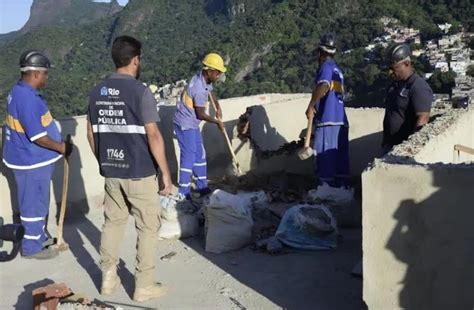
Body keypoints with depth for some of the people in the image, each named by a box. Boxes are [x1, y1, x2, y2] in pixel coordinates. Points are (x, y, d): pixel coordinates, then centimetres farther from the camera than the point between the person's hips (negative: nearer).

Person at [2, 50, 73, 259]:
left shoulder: (21, 92, 8)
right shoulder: (26, 98, -26)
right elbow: (37, 136, -26)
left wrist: (58, 145, 15)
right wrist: (61, 147, -14)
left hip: (34, 159, 10)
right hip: (32, 162, -10)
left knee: (38, 202, 22)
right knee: (34, 204, 3)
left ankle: (39, 237, 37)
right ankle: (32, 247, 16)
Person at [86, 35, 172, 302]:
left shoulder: (97, 92, 4)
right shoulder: (140, 92, -16)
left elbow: (92, 134, 10)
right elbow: (153, 136, -18)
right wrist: (166, 172, -11)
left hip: (111, 172, 6)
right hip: (139, 172, -6)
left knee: (113, 221, 19)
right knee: (148, 227, 7)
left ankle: (108, 278, 27)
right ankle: (144, 286, 14)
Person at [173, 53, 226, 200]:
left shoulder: (205, 78, 0)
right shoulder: (199, 88, -28)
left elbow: (210, 91, 25)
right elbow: (201, 114, -20)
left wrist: (218, 107, 17)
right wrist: (217, 122, -6)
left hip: (192, 123, 10)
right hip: (185, 124, -10)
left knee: (200, 155, 13)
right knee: (189, 156, -8)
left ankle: (202, 187, 21)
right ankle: (184, 193, -2)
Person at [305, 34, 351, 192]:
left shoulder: (326, 67, -6)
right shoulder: (337, 69, 21)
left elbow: (323, 86, -26)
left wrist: (311, 106, -21)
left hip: (328, 121, -8)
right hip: (341, 121, 9)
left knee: (325, 157, -6)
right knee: (340, 157, 9)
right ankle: (342, 187, 13)